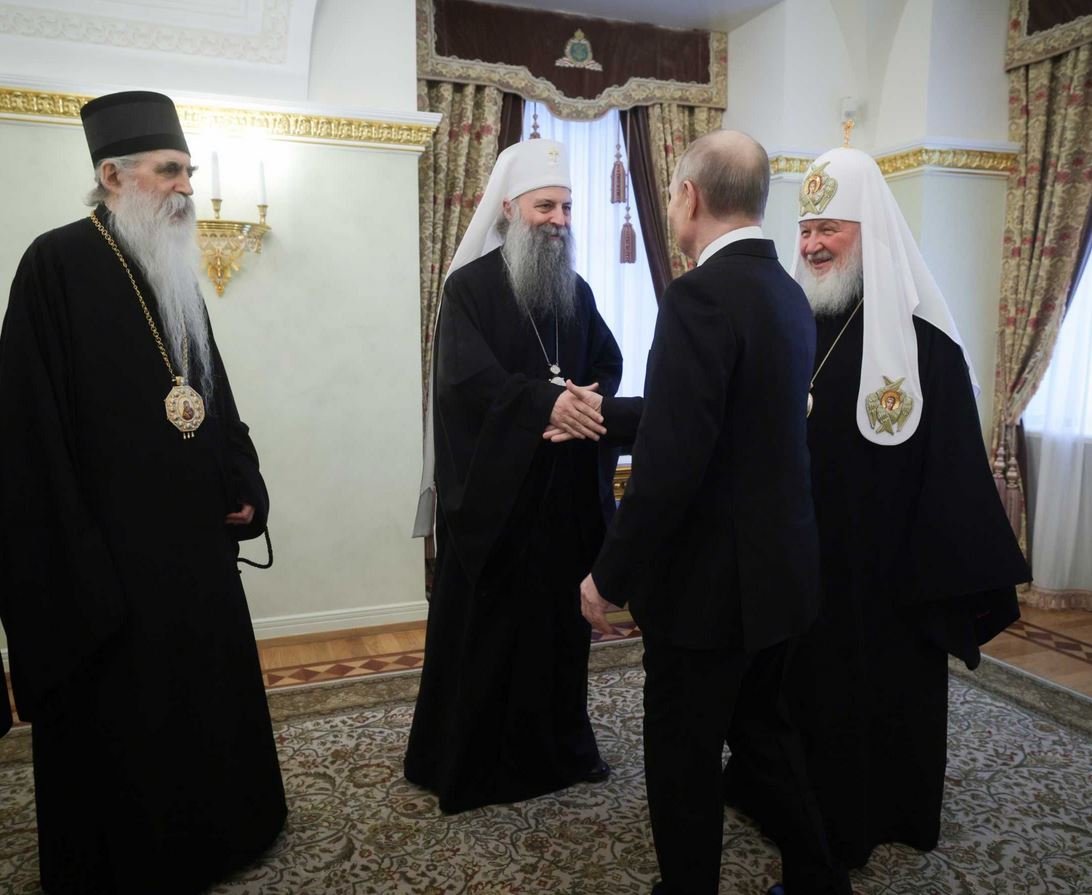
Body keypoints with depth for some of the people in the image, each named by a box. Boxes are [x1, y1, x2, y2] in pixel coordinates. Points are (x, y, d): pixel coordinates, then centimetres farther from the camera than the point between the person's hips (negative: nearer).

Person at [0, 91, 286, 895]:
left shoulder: (176, 271, 11)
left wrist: (242, 486, 6)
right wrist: (76, 561, -18)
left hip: (193, 535, 8)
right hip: (110, 548, -7)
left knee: (208, 690, 19)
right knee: (123, 713, 7)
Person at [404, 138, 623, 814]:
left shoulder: (577, 290, 13)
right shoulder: (471, 286, -4)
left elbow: (609, 361, 10)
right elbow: (465, 376, -17)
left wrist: (589, 402, -12)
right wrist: (546, 401, -28)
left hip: (565, 486, 5)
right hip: (491, 487, -5)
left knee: (562, 618, 11)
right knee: (484, 624, 4)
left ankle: (561, 747, 29)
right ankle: (468, 762, 21)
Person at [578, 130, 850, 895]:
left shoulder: (701, 296, -22)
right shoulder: (787, 292, 6)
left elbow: (668, 466, -26)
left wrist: (609, 577, -14)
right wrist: (600, 412, 20)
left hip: (711, 579, -9)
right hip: (779, 568, 9)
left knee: (685, 760, 12)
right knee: (772, 733, 25)